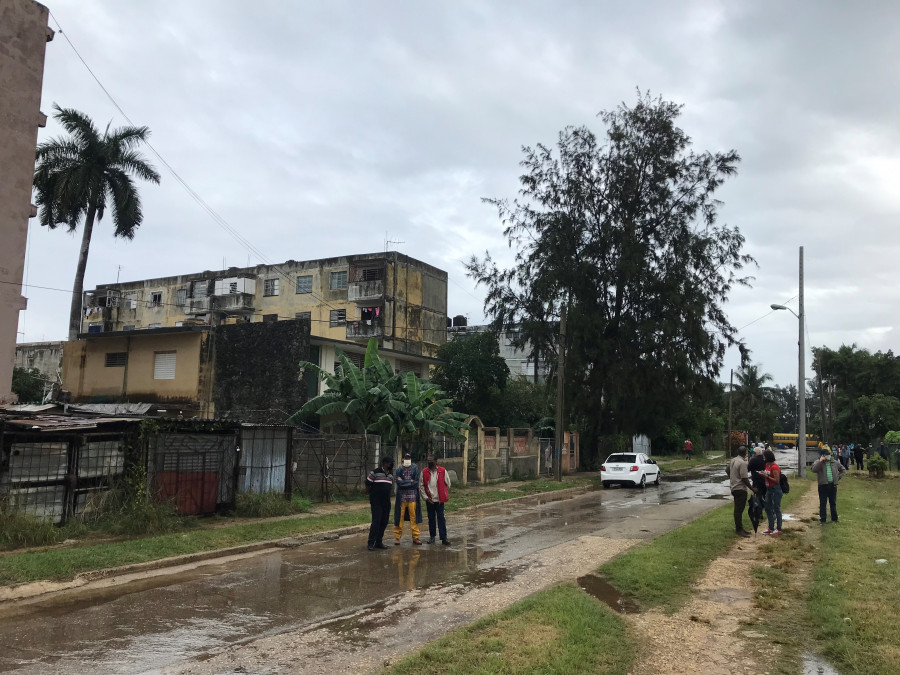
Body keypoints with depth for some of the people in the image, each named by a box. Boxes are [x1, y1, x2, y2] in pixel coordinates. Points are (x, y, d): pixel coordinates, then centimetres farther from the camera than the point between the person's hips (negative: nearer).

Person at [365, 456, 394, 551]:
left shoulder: (391, 474, 12)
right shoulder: (375, 472, -7)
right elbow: (367, 484, -1)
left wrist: (387, 495, 15)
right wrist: (372, 494, 5)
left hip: (386, 501, 6)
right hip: (376, 501, -6)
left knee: (384, 522, 6)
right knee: (376, 521, -10)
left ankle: (379, 542, 16)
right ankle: (371, 543, -4)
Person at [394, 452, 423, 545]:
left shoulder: (415, 469, 7)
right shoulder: (399, 470, 7)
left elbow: (416, 482, -3)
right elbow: (398, 482, -7)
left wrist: (404, 482, -6)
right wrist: (410, 481, -7)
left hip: (412, 496, 0)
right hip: (401, 496, 0)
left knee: (414, 517, 1)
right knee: (399, 517, 0)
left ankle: (415, 537, 8)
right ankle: (397, 537, 8)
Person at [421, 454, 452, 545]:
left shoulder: (442, 471, -4)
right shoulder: (424, 472, 1)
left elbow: (448, 484, 5)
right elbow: (422, 485, 5)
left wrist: (445, 495, 6)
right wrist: (426, 497, -3)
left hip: (440, 499, -2)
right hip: (429, 500, 2)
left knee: (441, 518, -3)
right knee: (431, 518, 9)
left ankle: (443, 537, 0)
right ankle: (432, 536, 20)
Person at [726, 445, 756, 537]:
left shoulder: (733, 460, 8)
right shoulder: (742, 463, -20)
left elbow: (727, 471, 22)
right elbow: (744, 479, -22)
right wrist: (752, 489, -14)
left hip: (734, 488, 9)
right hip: (741, 489, -9)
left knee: (738, 509, 15)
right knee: (739, 510, -6)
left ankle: (738, 528, 23)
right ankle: (739, 530, -3)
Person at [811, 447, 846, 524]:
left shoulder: (835, 462, 7)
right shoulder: (818, 462, -5)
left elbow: (843, 469, 22)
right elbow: (813, 469, -24)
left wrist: (838, 477, 9)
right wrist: (820, 461, -26)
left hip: (833, 485, 4)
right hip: (823, 486, -4)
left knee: (833, 503, 13)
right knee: (822, 503, 0)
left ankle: (834, 518, 25)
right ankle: (822, 519, 6)